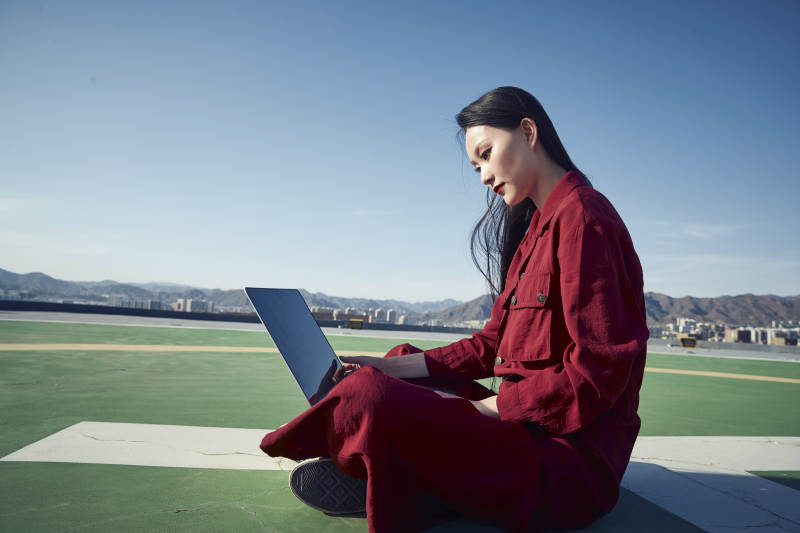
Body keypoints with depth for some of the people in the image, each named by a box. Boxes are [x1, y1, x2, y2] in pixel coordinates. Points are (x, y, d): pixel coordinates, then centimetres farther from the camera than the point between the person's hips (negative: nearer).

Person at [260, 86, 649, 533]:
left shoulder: (581, 216, -14)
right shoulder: (537, 227, 17)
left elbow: (596, 374, -19)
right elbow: (495, 343, 13)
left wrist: (484, 406, -14)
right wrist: (396, 367, 4)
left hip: (571, 458, -10)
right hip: (529, 427, 10)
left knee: (368, 396, -28)